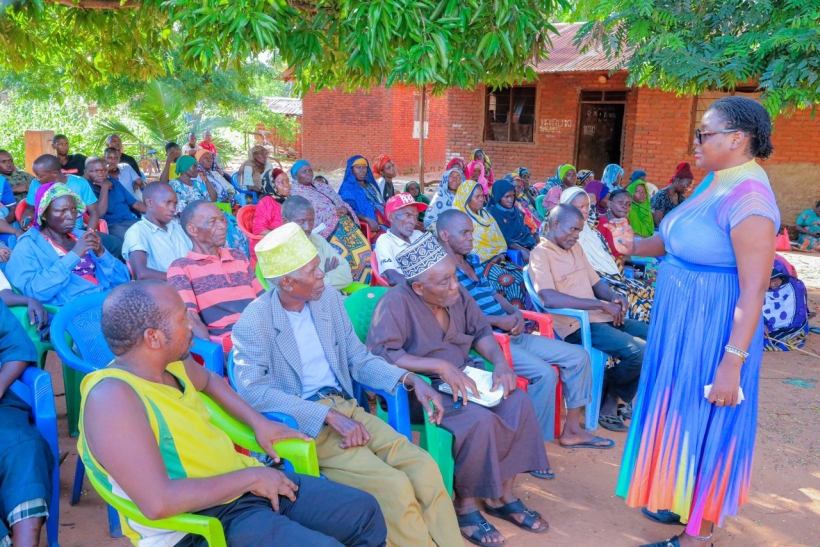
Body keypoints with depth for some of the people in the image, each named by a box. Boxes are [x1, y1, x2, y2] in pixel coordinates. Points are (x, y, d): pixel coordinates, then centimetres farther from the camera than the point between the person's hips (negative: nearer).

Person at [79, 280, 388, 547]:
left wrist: (258, 422, 14)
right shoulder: (113, 397, -24)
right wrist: (250, 477, -21)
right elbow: (158, 502, -32)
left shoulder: (172, 362, 3)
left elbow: (208, 381, 28)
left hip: (248, 483, 8)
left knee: (364, 510, 6)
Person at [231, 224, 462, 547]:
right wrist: (329, 416, -25)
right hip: (301, 424, -5)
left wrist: (409, 380, -8)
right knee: (394, 485, -22)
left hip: (345, 407, 6)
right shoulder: (254, 322, -12)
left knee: (424, 467, -14)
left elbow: (358, 359, 9)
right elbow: (254, 391, -20)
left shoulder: (330, 300, 5)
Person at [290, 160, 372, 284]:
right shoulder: (296, 193, 1)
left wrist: (344, 210, -4)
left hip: (344, 222, 7)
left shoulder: (322, 186, 24)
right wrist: (332, 211, -15)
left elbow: (341, 202, 22)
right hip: (325, 227, -7)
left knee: (363, 247, -12)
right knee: (343, 253, -29)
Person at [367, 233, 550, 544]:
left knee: (518, 404, -13)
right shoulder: (396, 303, -20)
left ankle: (502, 496, 0)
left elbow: (480, 331, 10)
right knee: (481, 419, -29)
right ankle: (465, 506, -8)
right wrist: (440, 366, -29)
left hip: (462, 378, 7)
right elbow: (379, 354, -28)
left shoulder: (457, 294, 1)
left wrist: (501, 362, -10)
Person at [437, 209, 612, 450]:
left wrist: (514, 311, 3)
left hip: (511, 334, 10)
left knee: (578, 356, 6)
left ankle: (572, 430, 14)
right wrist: (498, 321, -20)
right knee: (545, 373, -28)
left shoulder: (473, 260, 17)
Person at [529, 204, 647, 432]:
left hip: (600, 317, 9)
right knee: (640, 352, -23)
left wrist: (614, 298, -3)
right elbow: (549, 298, -24)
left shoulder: (575, 248, 18)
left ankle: (613, 398, 10)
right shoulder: (540, 254, -9)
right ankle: (608, 390, 8)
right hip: (577, 325, -9)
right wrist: (601, 304, -22)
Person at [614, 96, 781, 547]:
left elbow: (754, 290, -25)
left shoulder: (748, 198, -24)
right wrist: (638, 247, 1)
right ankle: (683, 500, 42)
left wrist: (732, 363, -26)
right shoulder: (715, 181, 5)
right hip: (684, 320, 9)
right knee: (681, 413, 21)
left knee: (703, 423, 5)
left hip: (714, 328, -9)